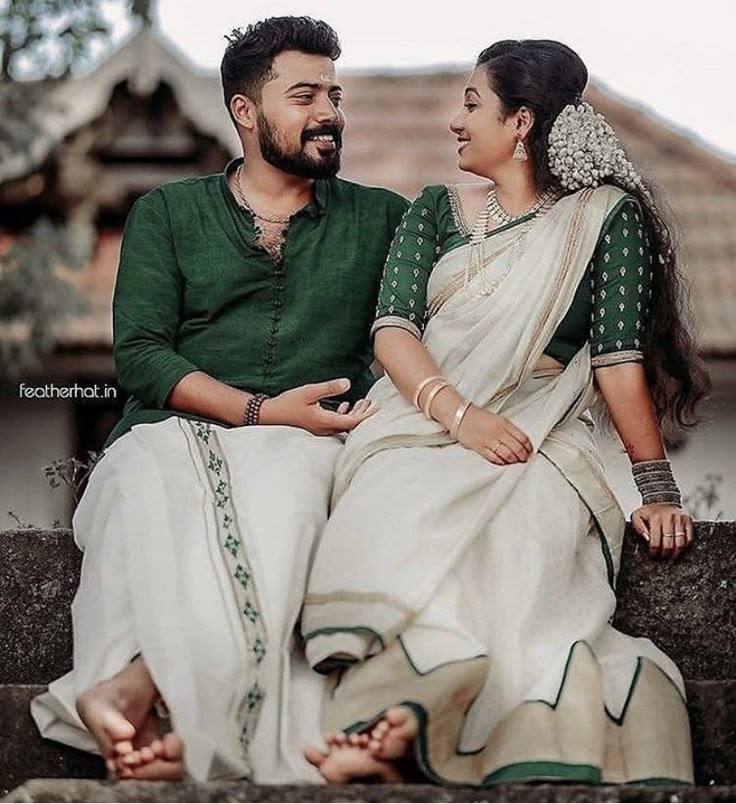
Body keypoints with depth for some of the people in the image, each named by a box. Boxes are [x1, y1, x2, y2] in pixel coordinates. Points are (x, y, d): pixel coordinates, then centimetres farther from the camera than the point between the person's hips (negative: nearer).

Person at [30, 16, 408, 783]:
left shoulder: (380, 218, 21)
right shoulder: (167, 213, 18)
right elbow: (138, 354, 5)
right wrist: (262, 410, -9)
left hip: (305, 442, 0)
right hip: (173, 430, 0)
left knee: (278, 488, -39)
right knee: (152, 491, -38)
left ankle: (134, 689, -46)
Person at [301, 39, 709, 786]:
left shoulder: (605, 215, 11)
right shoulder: (436, 211, 21)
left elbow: (618, 358, 5)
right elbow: (393, 331, 7)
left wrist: (655, 487, -2)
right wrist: (461, 415, -12)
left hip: (536, 438, -2)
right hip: (419, 422, 2)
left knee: (526, 535, -37)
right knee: (394, 522, -34)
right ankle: (391, 724, -51)